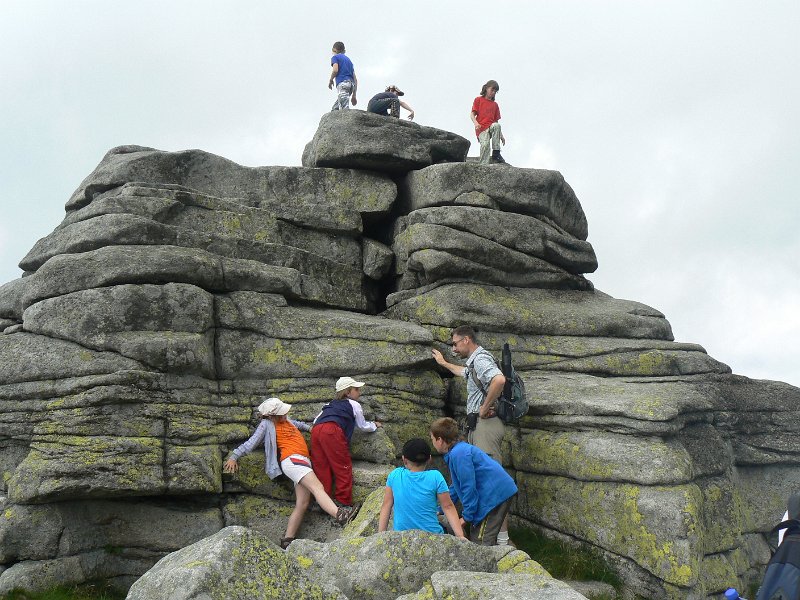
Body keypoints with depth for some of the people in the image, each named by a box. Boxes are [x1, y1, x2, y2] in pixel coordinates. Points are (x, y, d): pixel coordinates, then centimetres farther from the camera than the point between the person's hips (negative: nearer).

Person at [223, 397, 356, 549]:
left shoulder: (286, 421, 27)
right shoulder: (267, 425, 7)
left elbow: (298, 424, 51)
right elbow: (251, 443, 5)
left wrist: (309, 428, 42)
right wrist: (234, 457, 2)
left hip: (303, 462, 8)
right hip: (291, 459, -8)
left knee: (302, 504, -3)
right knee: (317, 487, -29)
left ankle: (287, 540, -4)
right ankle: (340, 515, -49)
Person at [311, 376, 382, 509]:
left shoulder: (330, 404, 36)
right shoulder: (354, 405, 21)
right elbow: (363, 426, 30)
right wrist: (374, 425, 49)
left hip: (316, 430, 6)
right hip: (333, 432, -6)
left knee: (322, 469, 8)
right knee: (343, 468, 2)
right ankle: (344, 502, 2)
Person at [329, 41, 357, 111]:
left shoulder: (335, 57, 10)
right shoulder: (348, 59, 29)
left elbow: (335, 70, -11)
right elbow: (355, 79, 23)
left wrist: (330, 80, 8)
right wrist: (354, 95, 22)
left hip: (342, 83, -8)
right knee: (335, 108, 14)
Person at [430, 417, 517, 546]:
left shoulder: (458, 454, -16)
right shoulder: (462, 450, 18)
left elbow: (468, 487, -18)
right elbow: (456, 486, 28)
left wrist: (467, 516, -9)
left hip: (495, 494, -10)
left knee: (482, 542, -10)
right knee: (475, 537, 16)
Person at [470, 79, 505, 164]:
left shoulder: (495, 104, 24)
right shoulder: (478, 100, 13)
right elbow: (472, 114, 3)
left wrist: (501, 135, 15)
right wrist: (475, 123, -19)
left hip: (491, 127, 3)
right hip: (481, 128, -3)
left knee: (496, 126, -34)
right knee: (485, 144, -31)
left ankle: (496, 153, -29)